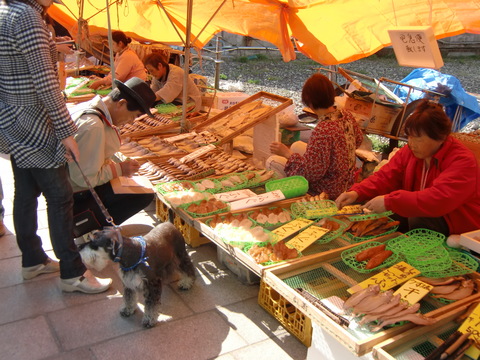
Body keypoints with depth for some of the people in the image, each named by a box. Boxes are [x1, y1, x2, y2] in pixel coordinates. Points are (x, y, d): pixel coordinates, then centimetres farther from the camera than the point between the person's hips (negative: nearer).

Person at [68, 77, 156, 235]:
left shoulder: (87, 107, 4)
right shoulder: (92, 126, -28)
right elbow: (85, 177, -28)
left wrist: (112, 165, 5)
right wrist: (119, 169, -14)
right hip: (77, 198, -10)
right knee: (144, 195, -14)